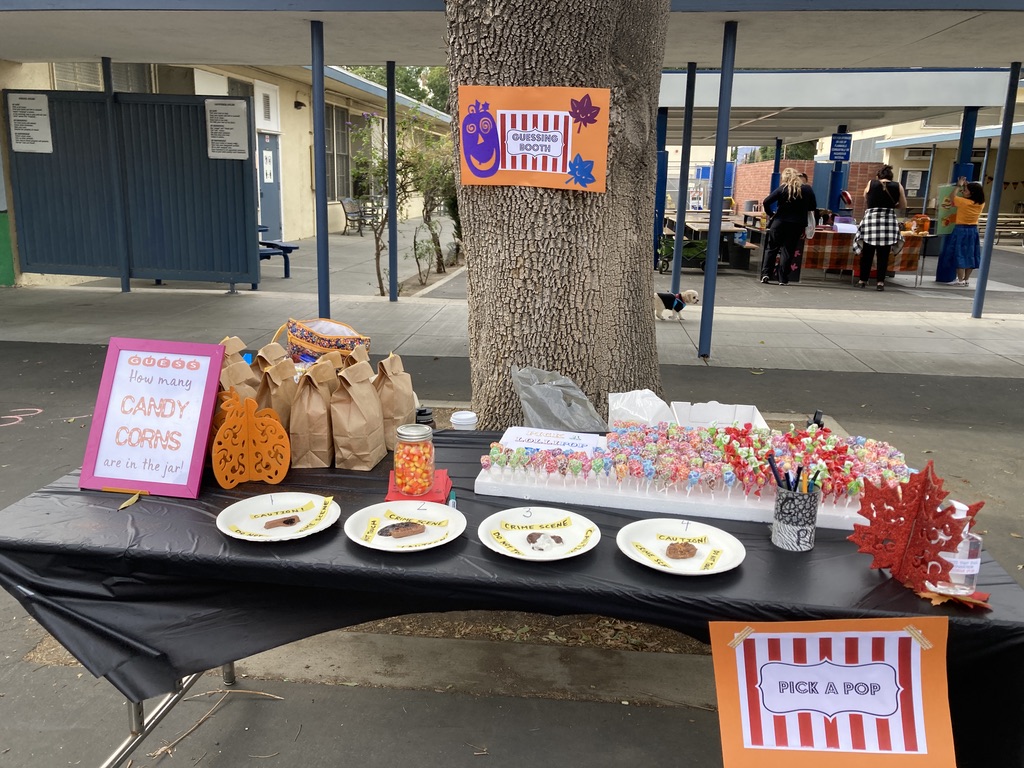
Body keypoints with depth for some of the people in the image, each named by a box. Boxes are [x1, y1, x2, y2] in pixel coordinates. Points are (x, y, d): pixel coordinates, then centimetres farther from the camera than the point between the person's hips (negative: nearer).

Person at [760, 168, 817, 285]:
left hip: (780, 222, -1)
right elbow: (813, 206, 11)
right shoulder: (808, 189, 2)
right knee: (787, 251, 4)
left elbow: (766, 202, -9)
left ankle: (766, 274, 3)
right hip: (797, 225, 1)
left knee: (771, 248, 10)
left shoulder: (782, 189, -4)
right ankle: (783, 279, 3)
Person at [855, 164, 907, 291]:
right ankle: (880, 281, 3)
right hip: (889, 221, 0)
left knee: (867, 253, 7)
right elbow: (903, 206, 12)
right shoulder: (898, 186, 8)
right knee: (883, 255, 4)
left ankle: (863, 280, 11)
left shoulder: (870, 183, 7)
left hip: (871, 219, 0)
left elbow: (865, 205, 14)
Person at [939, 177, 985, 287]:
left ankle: (961, 280, -3)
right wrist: (966, 185, 13)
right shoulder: (981, 203, -1)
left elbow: (952, 198, -1)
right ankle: (967, 279, 17)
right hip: (973, 230, 6)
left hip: (961, 230, -6)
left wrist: (959, 185, 8)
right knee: (969, 254, 11)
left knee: (960, 254, -2)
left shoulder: (964, 202, -17)